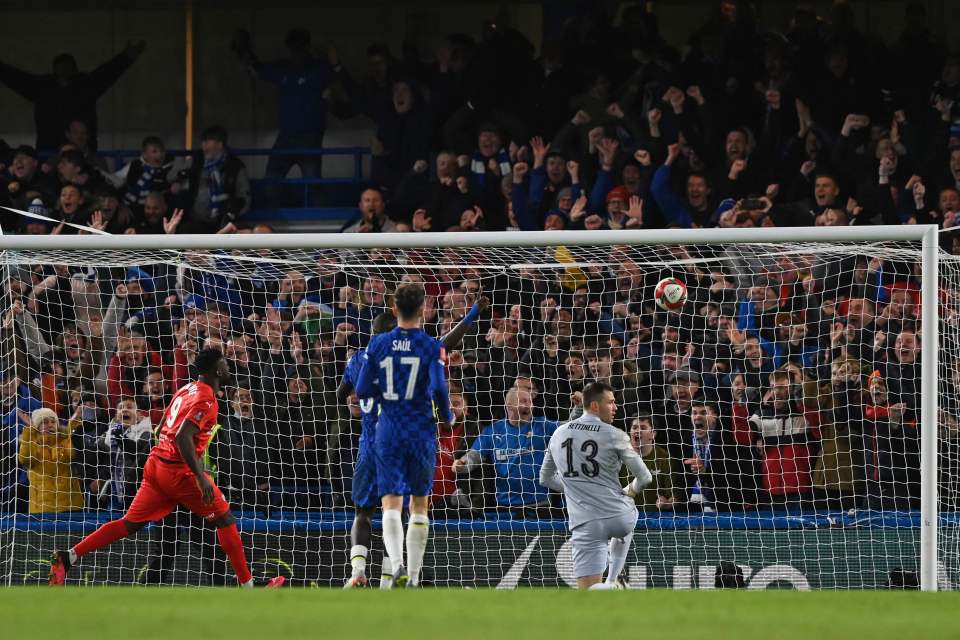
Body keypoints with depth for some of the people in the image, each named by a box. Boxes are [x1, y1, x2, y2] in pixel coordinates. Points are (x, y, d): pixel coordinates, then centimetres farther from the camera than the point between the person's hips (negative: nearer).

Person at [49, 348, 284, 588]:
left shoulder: (187, 389, 16)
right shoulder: (206, 399, -13)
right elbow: (183, 437, -25)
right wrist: (201, 477, -28)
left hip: (157, 461, 8)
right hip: (179, 470, -8)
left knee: (130, 524, 8)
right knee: (225, 519, 3)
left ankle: (68, 557, 0)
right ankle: (247, 584, 5)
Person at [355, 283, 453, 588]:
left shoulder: (378, 345, 1)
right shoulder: (431, 346, -6)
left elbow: (363, 390, 0)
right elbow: (437, 388, -17)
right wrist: (447, 416, 2)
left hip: (389, 432, 1)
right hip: (422, 434, -1)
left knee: (391, 504, -3)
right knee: (419, 505, 11)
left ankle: (396, 564, -28)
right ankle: (413, 577, 11)